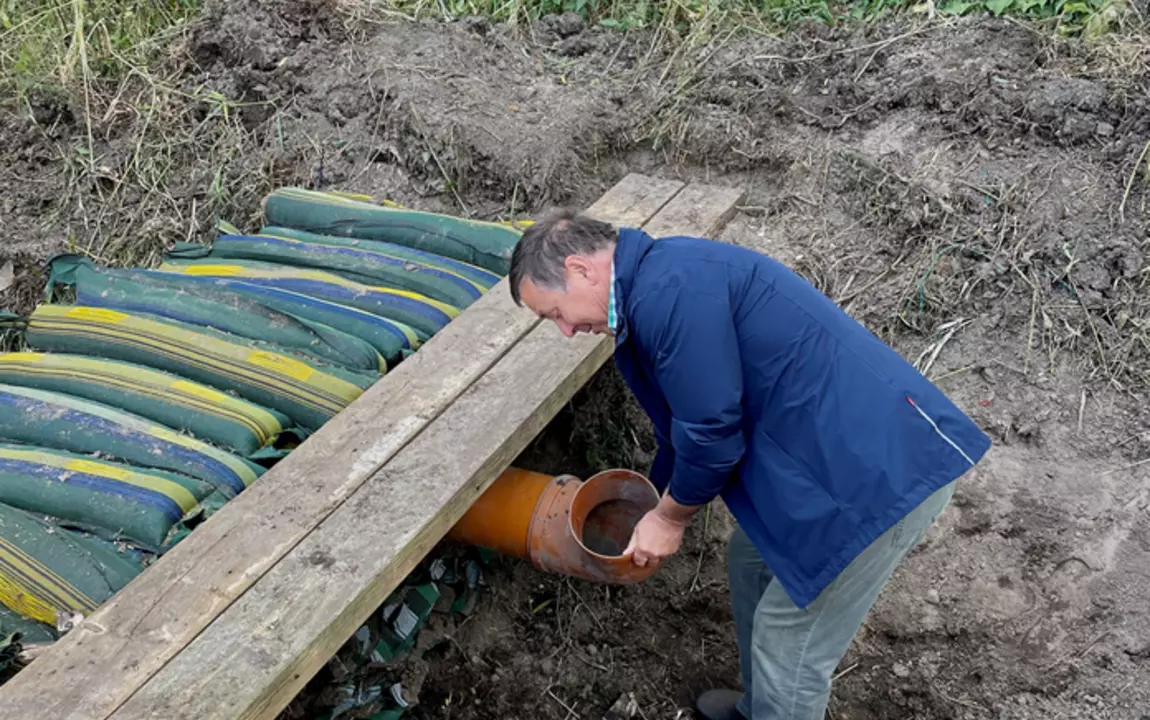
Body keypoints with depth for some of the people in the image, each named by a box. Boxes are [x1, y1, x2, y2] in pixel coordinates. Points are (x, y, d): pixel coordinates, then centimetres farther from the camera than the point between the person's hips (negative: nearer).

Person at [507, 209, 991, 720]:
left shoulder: (669, 290, -21)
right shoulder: (650, 289, 12)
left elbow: (711, 433, -18)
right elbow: (684, 424, 23)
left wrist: (669, 518, 1)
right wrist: (651, 511, 33)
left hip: (883, 471, -10)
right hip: (840, 453, 10)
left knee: (789, 643, 4)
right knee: (752, 565, 25)